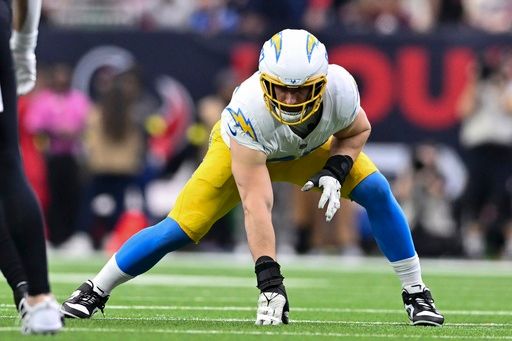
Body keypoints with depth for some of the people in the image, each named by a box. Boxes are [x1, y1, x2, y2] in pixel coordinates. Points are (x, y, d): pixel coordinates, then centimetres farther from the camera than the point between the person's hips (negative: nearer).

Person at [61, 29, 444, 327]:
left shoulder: (340, 88, -36)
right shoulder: (250, 111, -44)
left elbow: (357, 130, -8)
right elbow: (256, 204, -43)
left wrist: (334, 172, -27)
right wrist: (269, 281, -46)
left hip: (313, 150, 3)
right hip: (243, 150, -3)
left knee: (376, 191, -16)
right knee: (178, 230, -12)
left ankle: (416, 294, -1)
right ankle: (94, 292, 6)